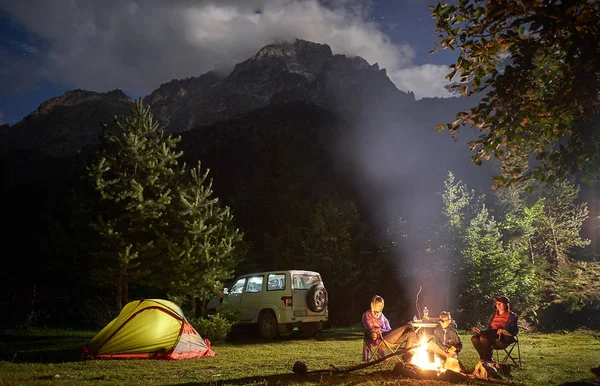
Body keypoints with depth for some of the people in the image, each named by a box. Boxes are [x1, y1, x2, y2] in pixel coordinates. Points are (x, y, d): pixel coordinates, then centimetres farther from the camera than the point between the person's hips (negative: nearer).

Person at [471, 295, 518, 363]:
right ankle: (483, 358, -18)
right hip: (492, 336, 6)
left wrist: (503, 330, -22)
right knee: (474, 338, -22)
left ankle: (488, 359, -21)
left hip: (504, 338, -6)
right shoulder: (494, 315, 27)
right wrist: (480, 331, 5)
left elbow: (515, 331, -4)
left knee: (484, 337, -34)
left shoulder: (511, 316, 9)